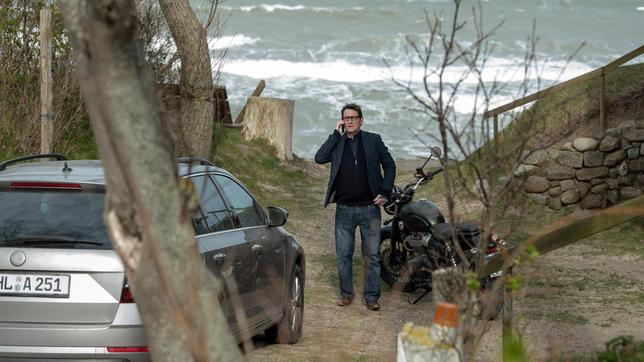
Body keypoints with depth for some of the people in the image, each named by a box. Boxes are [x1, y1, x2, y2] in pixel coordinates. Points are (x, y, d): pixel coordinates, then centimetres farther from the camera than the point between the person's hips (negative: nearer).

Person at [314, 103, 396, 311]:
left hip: (370, 208, -1)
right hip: (344, 210, 1)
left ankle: (371, 297, 7)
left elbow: (389, 165, 8)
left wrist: (385, 192, -2)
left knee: (372, 255, 1)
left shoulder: (373, 140, 3)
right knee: (343, 254, 6)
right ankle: (346, 293, 18)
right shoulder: (336, 142, 5)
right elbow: (320, 158, -12)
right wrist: (336, 134, -11)